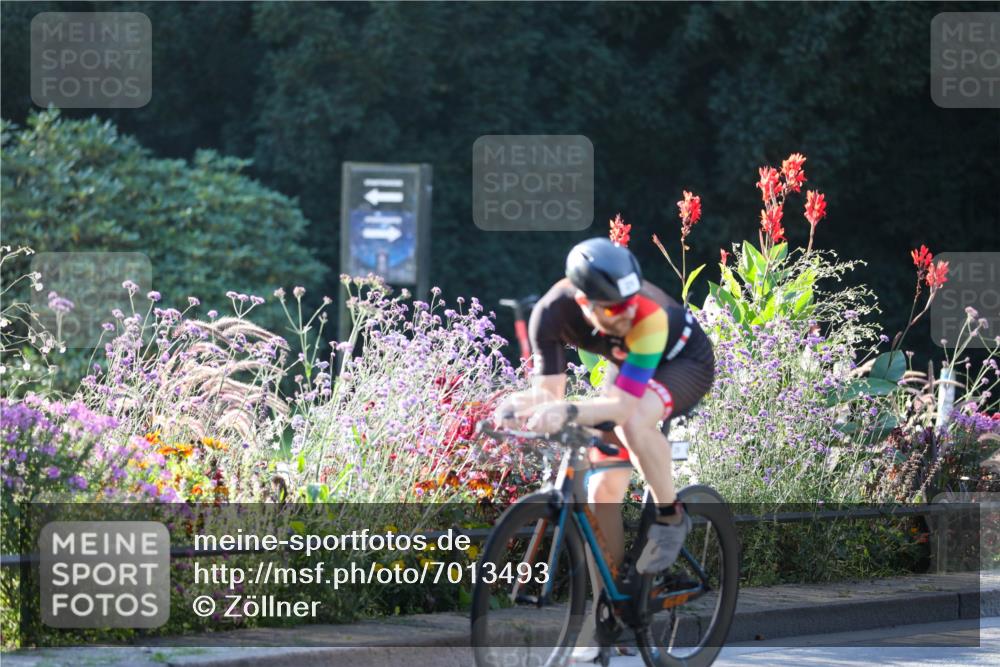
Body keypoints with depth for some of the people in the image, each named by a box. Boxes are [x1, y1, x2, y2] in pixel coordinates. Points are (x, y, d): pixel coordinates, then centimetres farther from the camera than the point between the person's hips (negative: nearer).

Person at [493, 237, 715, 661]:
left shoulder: (648, 315, -41)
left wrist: (569, 412, -61)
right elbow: (549, 393, -24)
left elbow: (624, 405, -45)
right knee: (603, 491, -5)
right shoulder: (551, 313, -29)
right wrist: (517, 406, -46)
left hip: (685, 361, -5)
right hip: (627, 366, 5)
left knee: (634, 421, -37)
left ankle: (670, 517, -13)